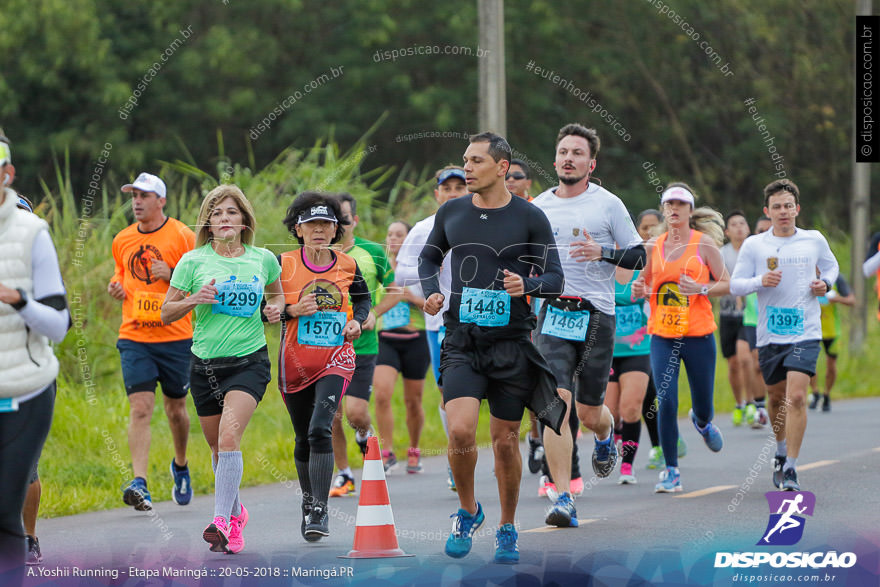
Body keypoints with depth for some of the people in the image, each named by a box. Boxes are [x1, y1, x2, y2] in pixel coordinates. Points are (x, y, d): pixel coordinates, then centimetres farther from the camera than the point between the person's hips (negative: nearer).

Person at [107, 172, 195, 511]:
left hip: (175, 336, -2)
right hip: (134, 337, 2)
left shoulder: (182, 236, -4)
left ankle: (180, 466, 40)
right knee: (140, 408, -12)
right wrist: (116, 287, 2)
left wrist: (172, 275, -20)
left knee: (175, 407, 12)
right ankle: (140, 484, -19)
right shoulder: (122, 240, 9)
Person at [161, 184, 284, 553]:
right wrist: (195, 299, -15)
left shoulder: (263, 259, 3)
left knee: (229, 437, -20)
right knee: (217, 446, 12)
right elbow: (166, 313, 4)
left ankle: (221, 522, -23)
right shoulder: (193, 261, -1)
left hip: (249, 361, -2)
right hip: (205, 364, 2)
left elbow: (276, 291, 24)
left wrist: (276, 308, 1)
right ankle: (235, 511, 36)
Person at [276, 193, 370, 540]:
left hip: (336, 360, -1)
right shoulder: (283, 264, -5)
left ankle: (319, 511, -19)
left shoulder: (347, 266, 1)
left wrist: (357, 321, 1)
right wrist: (290, 310, -17)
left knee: (320, 430, -20)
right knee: (304, 438, 12)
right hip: (295, 363, 1)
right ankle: (309, 502, 33)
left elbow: (363, 298, 20)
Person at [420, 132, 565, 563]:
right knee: (460, 431, -16)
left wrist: (527, 285, -21)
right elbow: (429, 257, 21)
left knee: (505, 440, 5)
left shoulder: (530, 218, -3)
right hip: (462, 341, 1)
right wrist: (431, 292, 2)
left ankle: (507, 529, 24)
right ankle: (467, 512, 9)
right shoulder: (451, 212, 5)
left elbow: (555, 277, 0)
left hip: (511, 344, -1)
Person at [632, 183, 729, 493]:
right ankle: (671, 471, -2)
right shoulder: (654, 246, 8)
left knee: (703, 405, 7)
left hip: (698, 334, -2)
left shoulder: (704, 243, -1)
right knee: (666, 402, -12)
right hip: (662, 336, 2)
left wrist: (701, 289, -17)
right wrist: (640, 290, -2)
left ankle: (702, 422, 46)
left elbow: (727, 283, 1)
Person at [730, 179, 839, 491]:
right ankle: (782, 451, 41)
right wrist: (760, 281, -16)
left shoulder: (814, 240, 5)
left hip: (805, 332, -2)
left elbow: (831, 266, 23)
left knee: (796, 396, -16)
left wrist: (825, 283, 2)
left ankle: (790, 469, -13)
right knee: (777, 397, 14)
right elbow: (735, 285, 3)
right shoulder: (753, 245, 2)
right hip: (770, 333, 2)